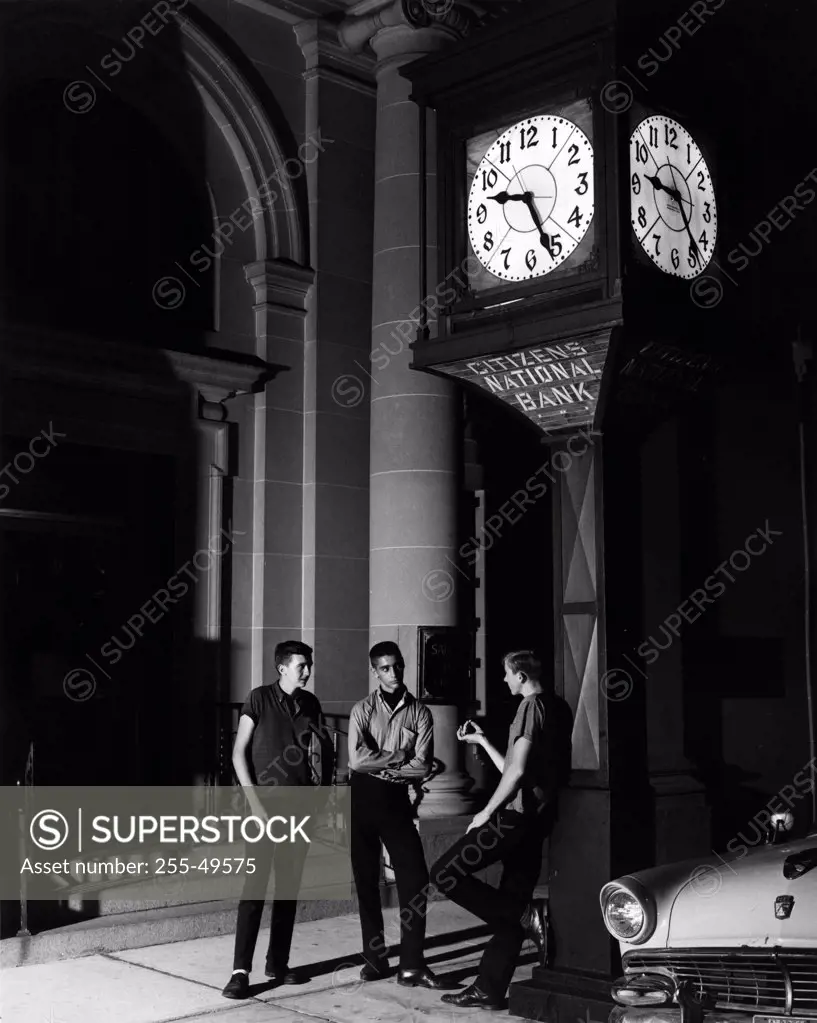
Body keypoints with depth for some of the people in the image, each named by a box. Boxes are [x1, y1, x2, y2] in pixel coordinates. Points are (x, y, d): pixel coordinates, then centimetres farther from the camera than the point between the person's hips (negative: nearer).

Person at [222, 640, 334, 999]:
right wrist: (254, 800, -13)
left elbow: (325, 751, 16)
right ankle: (240, 971, -6)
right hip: (267, 804, -5)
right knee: (255, 885, -9)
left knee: (289, 887, 9)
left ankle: (277, 963, 18)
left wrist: (324, 789, 0)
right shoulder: (260, 699, -4)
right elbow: (239, 753, -6)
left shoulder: (310, 703, 9)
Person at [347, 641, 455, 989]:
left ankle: (411, 965, 0)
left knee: (414, 878, -7)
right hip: (363, 798, 0)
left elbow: (422, 767, -8)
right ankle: (375, 958, 18)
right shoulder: (363, 709, -1)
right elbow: (357, 759, -14)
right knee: (366, 881, 6)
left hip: (396, 799, 1)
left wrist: (380, 764, -11)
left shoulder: (419, 712, 0)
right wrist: (400, 757, -10)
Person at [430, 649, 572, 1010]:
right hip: (535, 817, 10)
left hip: (516, 814, -10)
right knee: (510, 903, 10)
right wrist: (481, 740, 27)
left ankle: (525, 914, -9)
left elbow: (517, 770, -18)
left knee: (445, 874, -7)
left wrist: (487, 812, -11)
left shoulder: (533, 706, -11)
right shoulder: (556, 707, 18)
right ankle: (489, 990, 14)